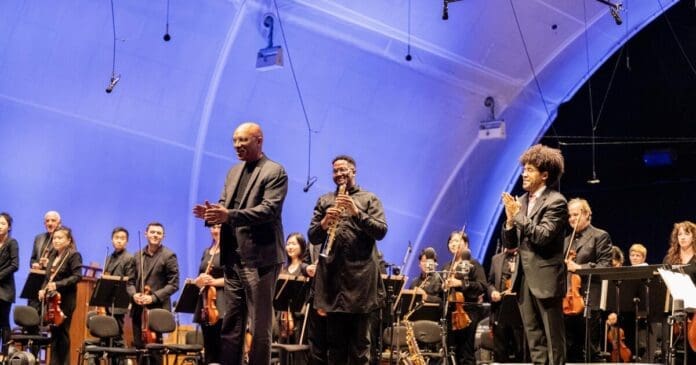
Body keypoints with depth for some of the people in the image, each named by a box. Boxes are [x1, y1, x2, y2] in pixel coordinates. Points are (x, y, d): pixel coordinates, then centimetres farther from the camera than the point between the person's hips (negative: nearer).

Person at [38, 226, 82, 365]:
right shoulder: (53, 255, 14)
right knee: (54, 334, 10)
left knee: (62, 334, -2)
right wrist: (43, 289, 0)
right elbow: (48, 277, 19)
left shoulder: (74, 255, -8)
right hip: (51, 299, 7)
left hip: (65, 300, -7)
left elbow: (77, 276, -17)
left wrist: (58, 285, -24)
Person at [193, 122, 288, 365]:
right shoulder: (234, 172, 18)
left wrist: (230, 215, -28)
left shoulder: (275, 172, -6)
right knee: (230, 324, 10)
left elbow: (269, 210, -18)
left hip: (260, 259, -7)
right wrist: (213, 212, -8)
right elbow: (224, 205, 16)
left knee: (260, 325, 0)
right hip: (233, 258, 7)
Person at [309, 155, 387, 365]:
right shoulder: (324, 201, 14)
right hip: (333, 274, 2)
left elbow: (381, 231, -6)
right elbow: (313, 237, 8)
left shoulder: (369, 199, 7)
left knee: (359, 338, 2)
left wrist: (357, 212, -17)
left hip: (361, 274, -2)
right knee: (334, 338, 6)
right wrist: (325, 222, -12)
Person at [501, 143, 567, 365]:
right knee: (534, 339, 11)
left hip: (546, 279, -7)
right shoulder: (522, 201, 12)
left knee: (553, 339, 0)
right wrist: (510, 220, -7)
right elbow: (509, 243, 11)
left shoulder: (556, 202, -8)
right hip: (525, 279, 7)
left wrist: (518, 215, -16)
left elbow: (543, 236, -22)